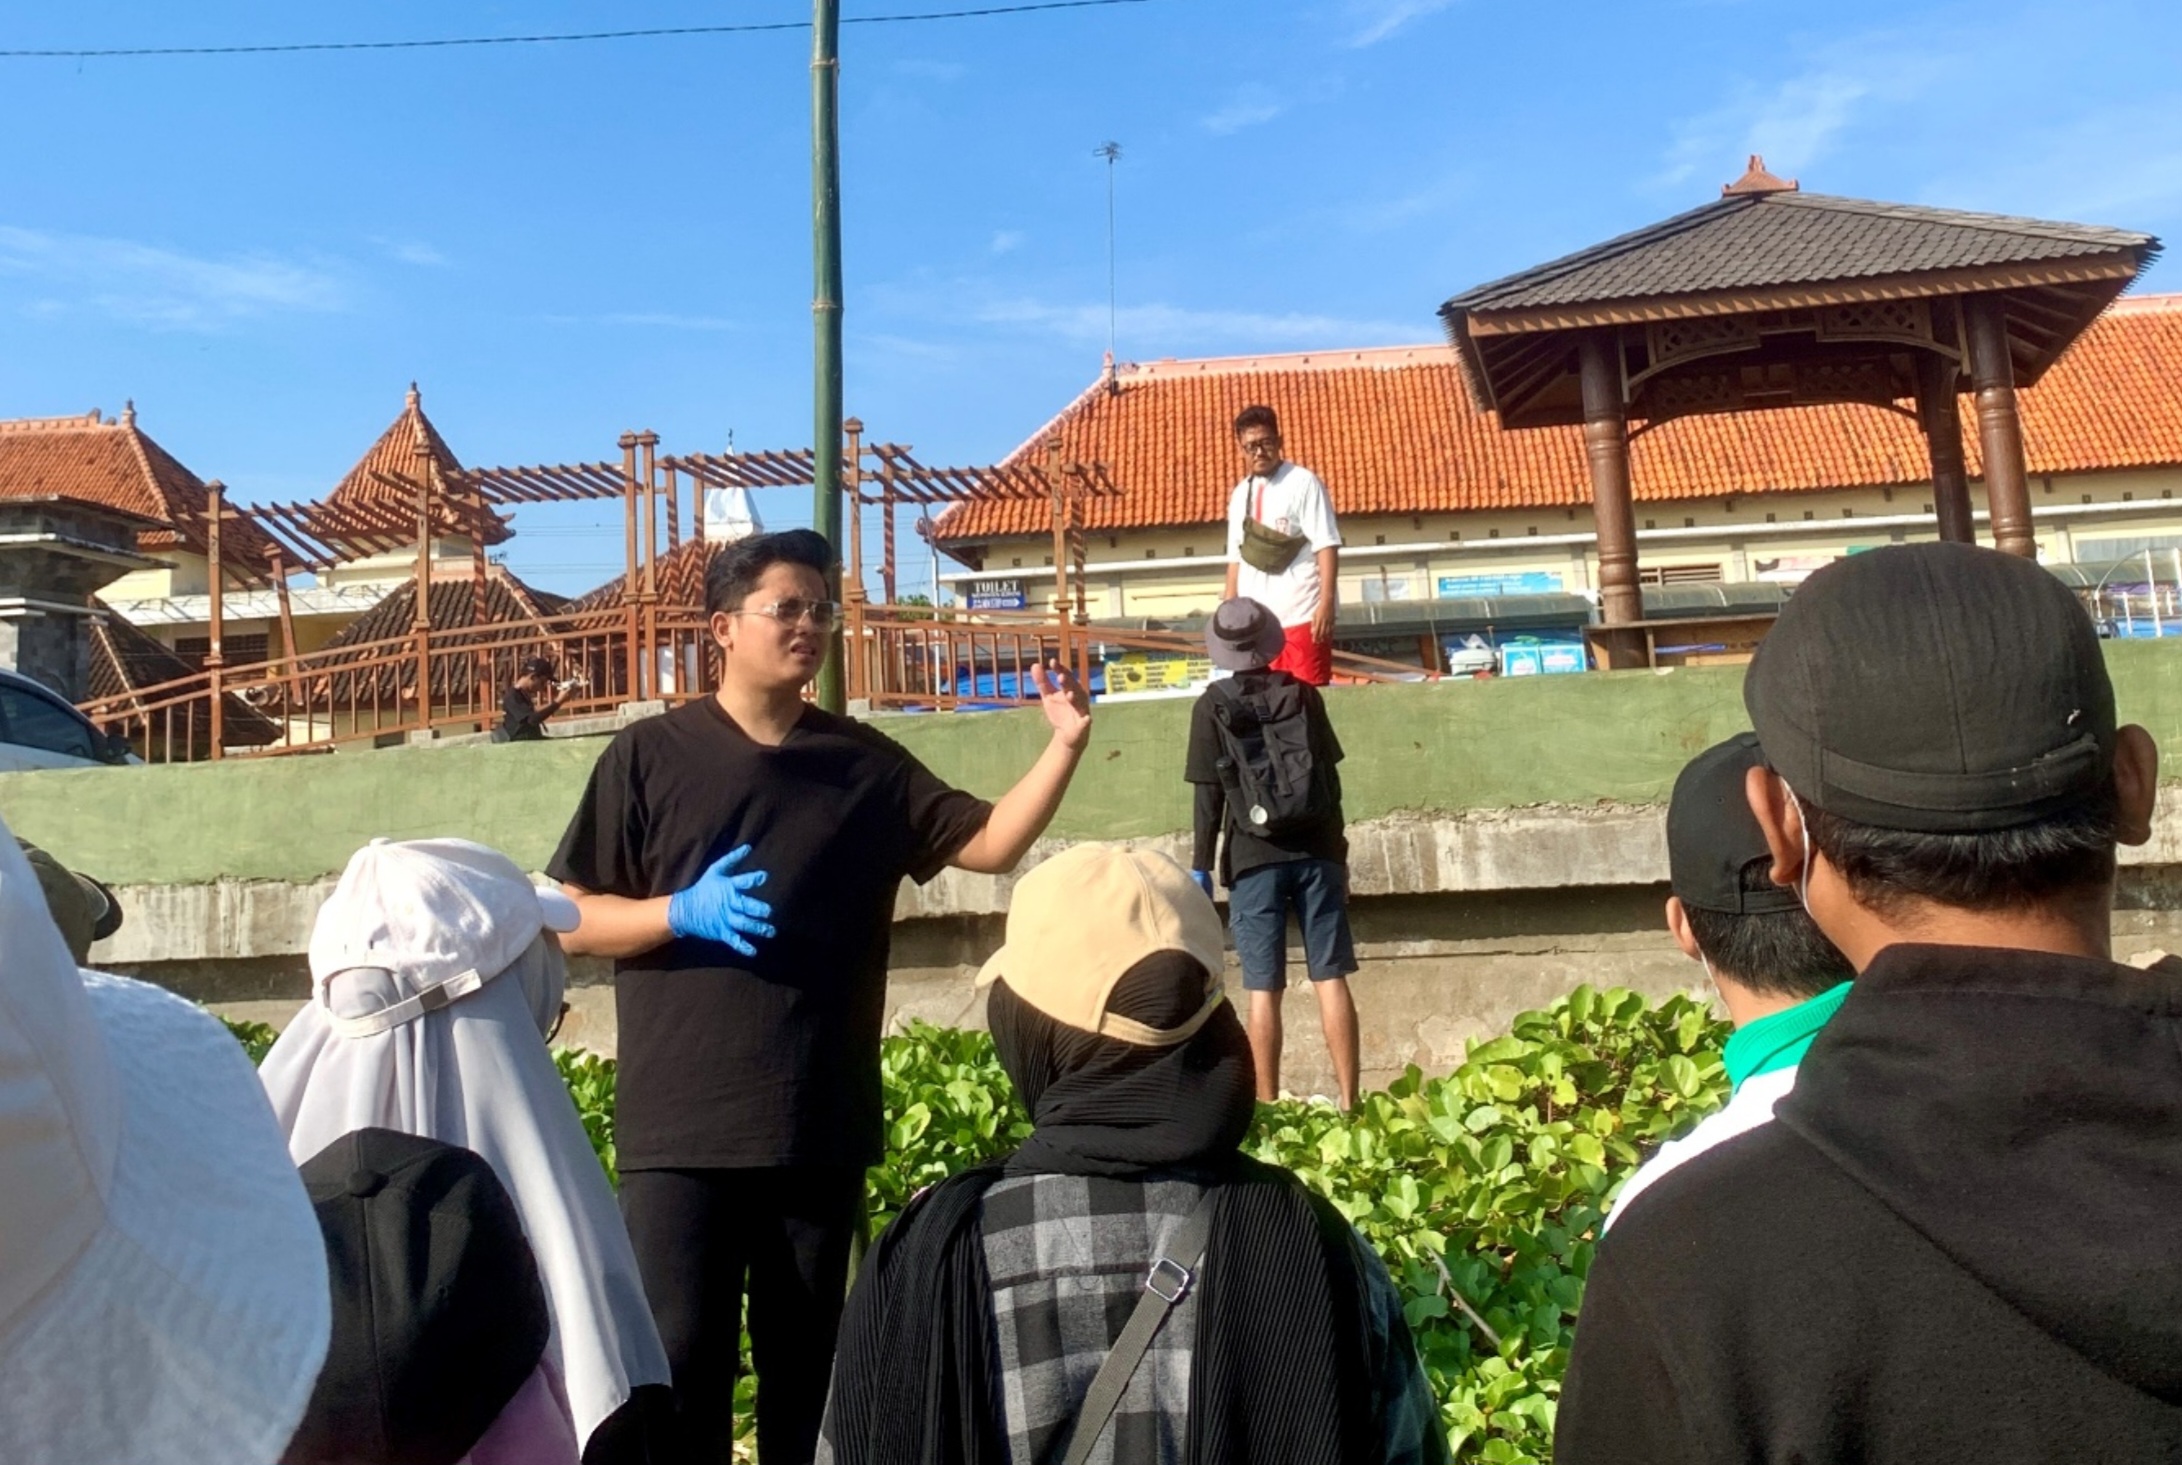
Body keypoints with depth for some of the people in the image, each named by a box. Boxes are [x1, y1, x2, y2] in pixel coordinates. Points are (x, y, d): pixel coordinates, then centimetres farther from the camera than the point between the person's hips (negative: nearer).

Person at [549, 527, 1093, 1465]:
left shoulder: (865, 764, 8)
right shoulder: (649, 757, 0)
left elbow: (990, 842, 1)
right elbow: (569, 919, 0)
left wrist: (1064, 747, -12)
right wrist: (683, 911, -16)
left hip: (821, 1127, 3)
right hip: (680, 1127, -2)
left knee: (807, 1361, 15)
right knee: (680, 1359, 1)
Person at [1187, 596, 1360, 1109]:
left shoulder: (1212, 706, -1)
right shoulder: (1304, 694, 6)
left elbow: (1209, 795, -3)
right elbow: (1330, 777, 8)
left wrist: (1200, 867, 3)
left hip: (1255, 860, -2)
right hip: (1315, 852, 2)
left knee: (1264, 990, 0)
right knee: (1331, 978, 3)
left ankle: (1268, 1108, 2)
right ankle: (1348, 1102, 4)